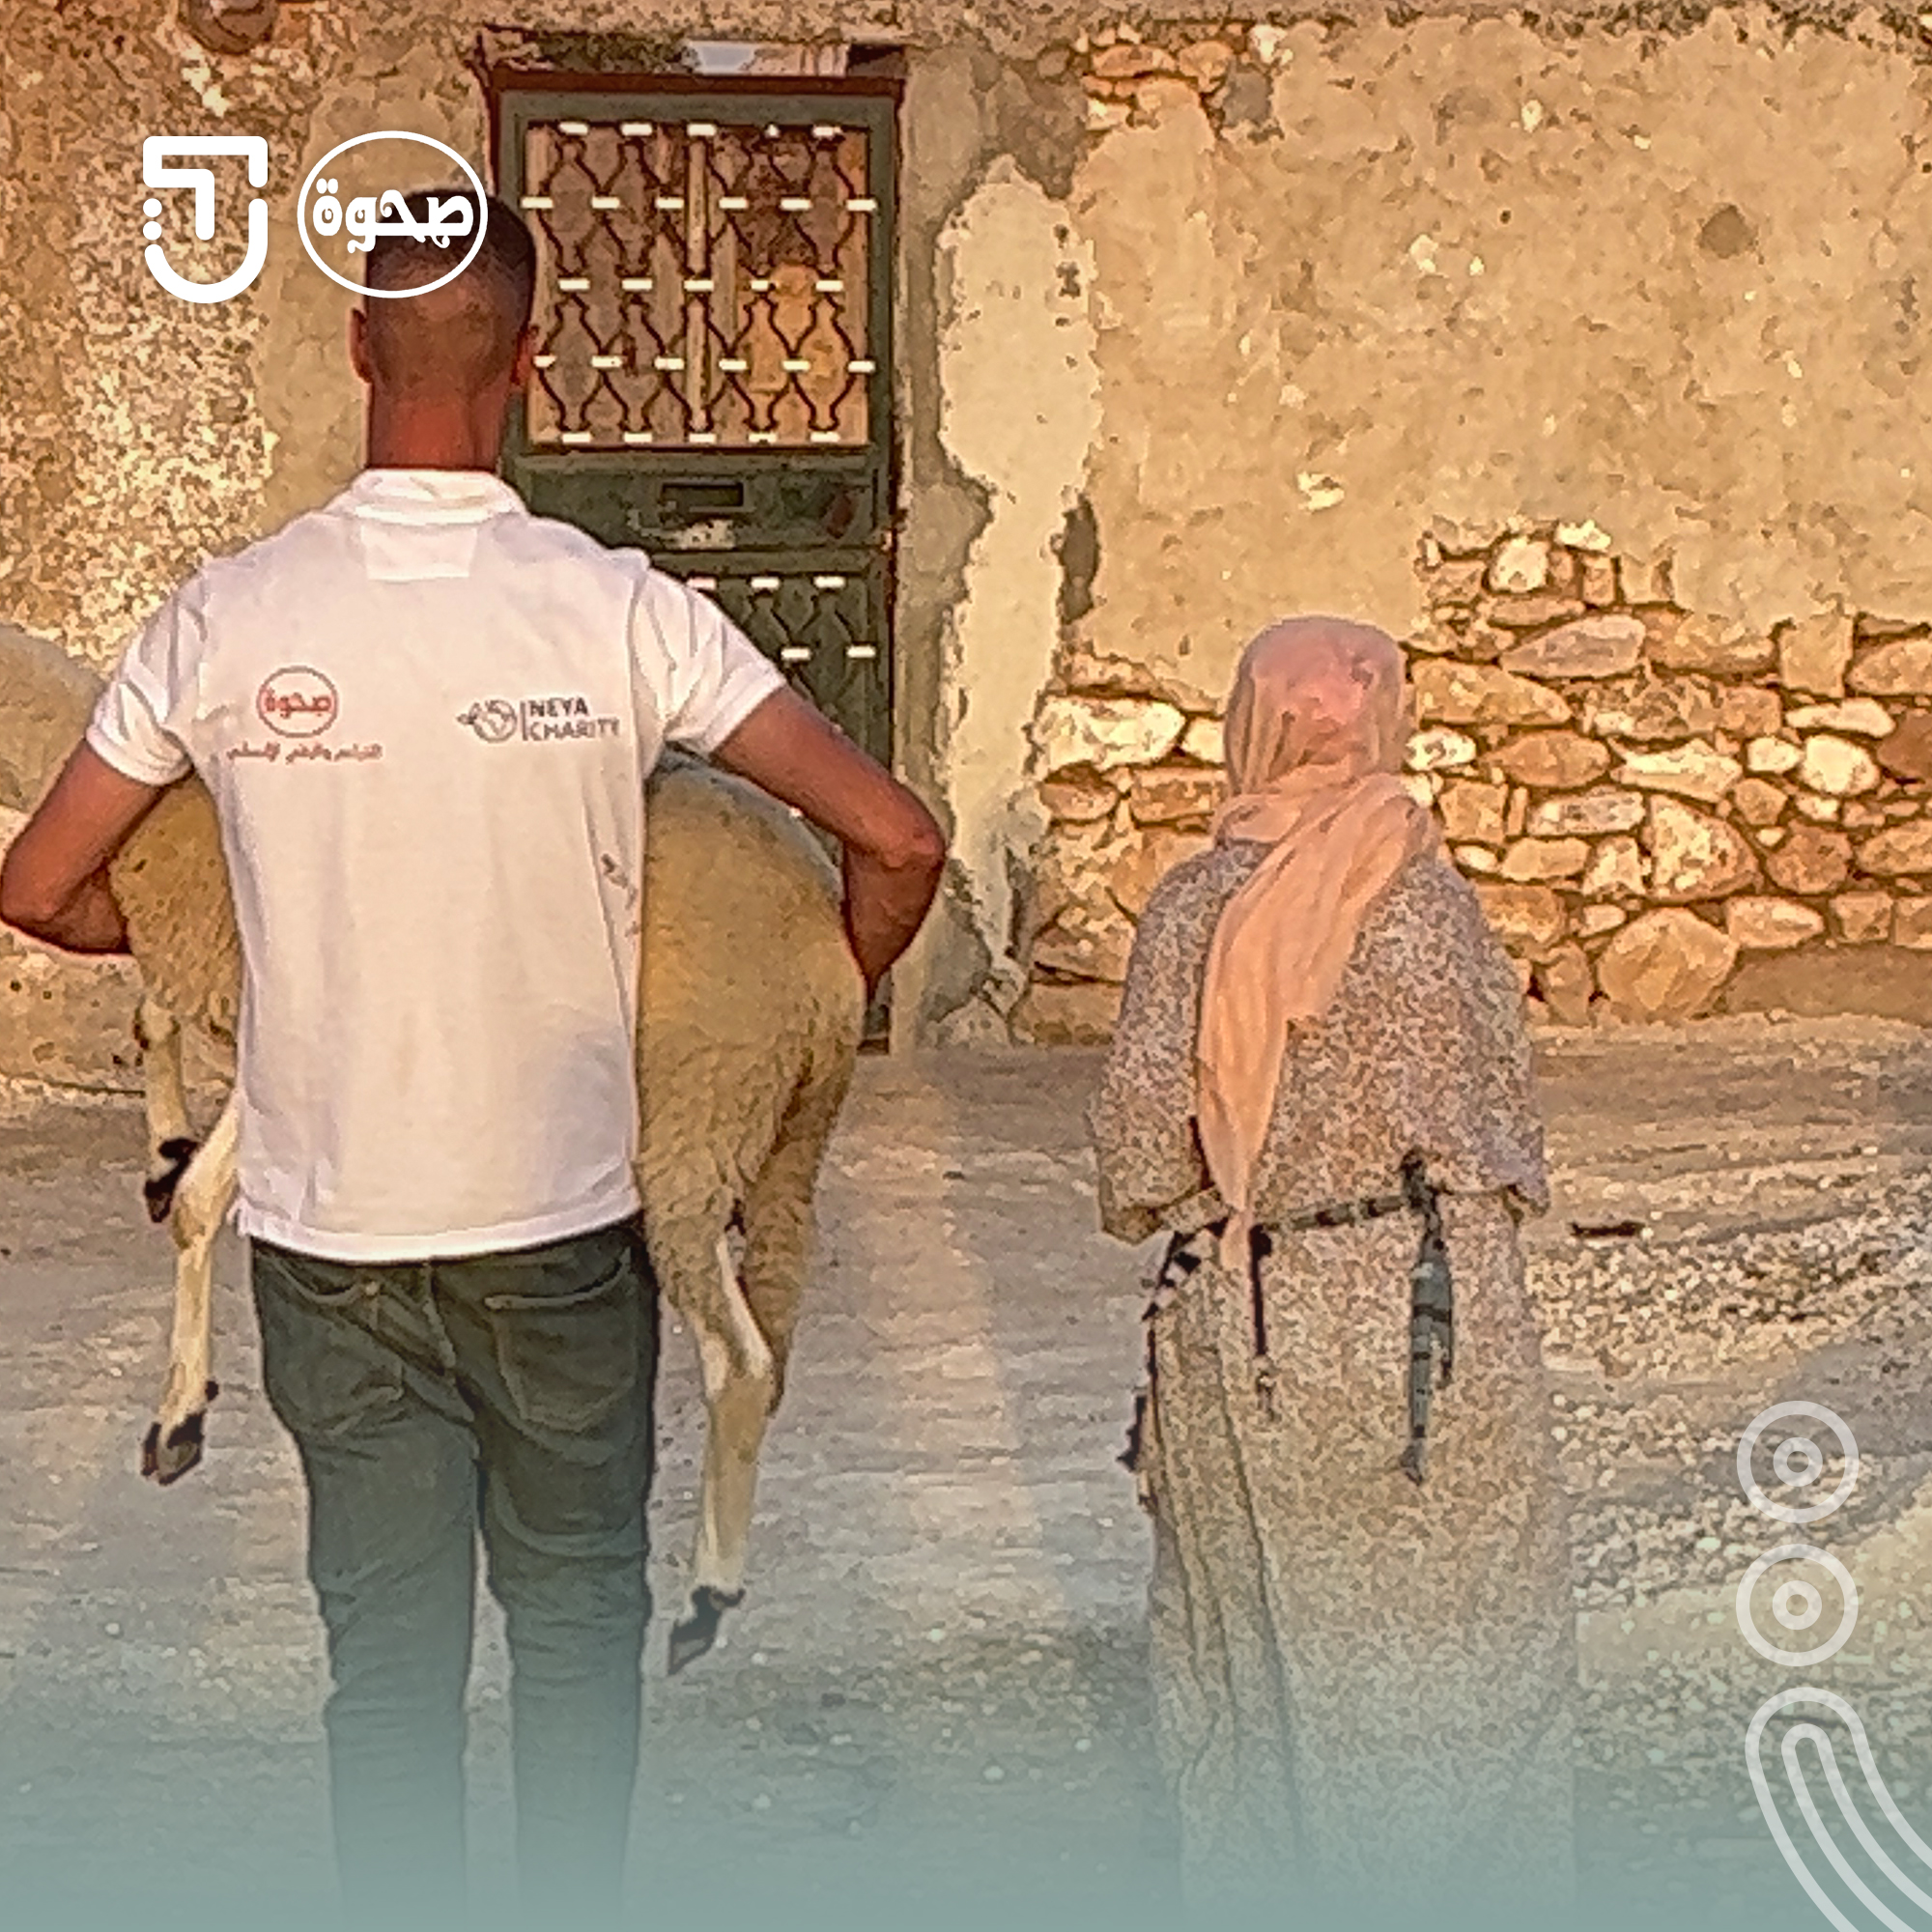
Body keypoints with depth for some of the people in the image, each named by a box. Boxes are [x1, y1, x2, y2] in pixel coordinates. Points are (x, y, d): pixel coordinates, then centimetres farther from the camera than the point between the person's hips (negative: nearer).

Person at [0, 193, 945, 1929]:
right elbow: (897, 839, -13)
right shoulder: (617, 611, -12)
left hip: (330, 1237, 1)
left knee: (387, 1652, 11)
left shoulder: (227, 617, -8)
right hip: (560, 1227, -1)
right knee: (578, 1622, 17)